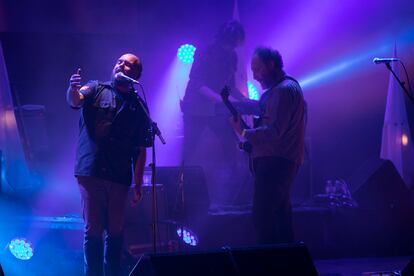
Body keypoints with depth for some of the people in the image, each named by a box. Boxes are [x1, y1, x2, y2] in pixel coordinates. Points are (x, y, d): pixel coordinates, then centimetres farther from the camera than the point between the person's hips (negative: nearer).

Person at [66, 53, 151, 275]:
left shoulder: (138, 106, 12)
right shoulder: (96, 89, 8)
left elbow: (140, 149, 10)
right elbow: (75, 101, -14)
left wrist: (138, 185, 5)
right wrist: (73, 90, -39)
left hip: (119, 177, 2)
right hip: (91, 172, -2)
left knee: (115, 232, 4)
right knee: (93, 230, -3)